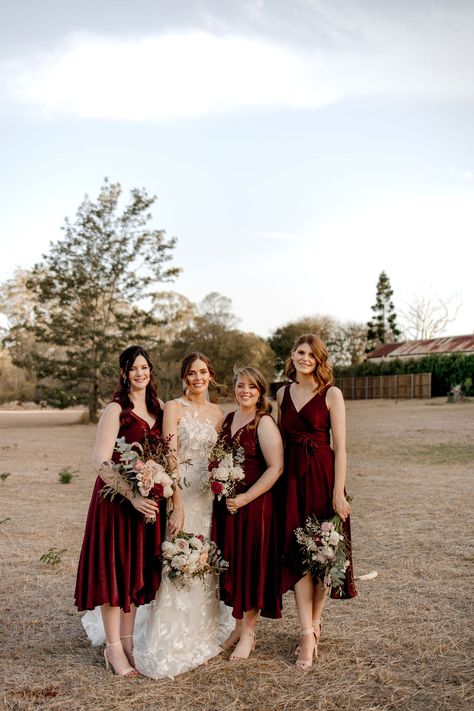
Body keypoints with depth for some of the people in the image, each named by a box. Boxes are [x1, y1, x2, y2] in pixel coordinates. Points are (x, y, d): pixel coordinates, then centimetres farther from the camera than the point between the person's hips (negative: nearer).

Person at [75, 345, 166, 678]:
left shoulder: (159, 407, 8)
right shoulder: (116, 409, -11)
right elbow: (101, 461, -17)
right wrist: (132, 495, -24)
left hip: (148, 498, 6)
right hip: (118, 497, -6)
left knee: (138, 569, 13)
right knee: (115, 568, 1)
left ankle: (128, 640, 27)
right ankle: (113, 648, 14)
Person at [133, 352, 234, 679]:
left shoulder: (218, 413, 11)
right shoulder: (174, 408, -5)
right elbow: (170, 458, -12)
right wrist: (178, 505, -18)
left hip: (210, 496, 5)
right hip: (181, 493, -5)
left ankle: (203, 636, 29)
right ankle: (170, 645, 9)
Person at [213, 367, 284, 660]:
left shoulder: (265, 423, -11)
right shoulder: (227, 419, 10)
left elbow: (276, 468, -17)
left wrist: (245, 498, -19)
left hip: (254, 505, -6)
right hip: (226, 504, 6)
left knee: (250, 565, 3)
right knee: (232, 565, 13)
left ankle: (249, 633, 18)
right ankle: (239, 625, 30)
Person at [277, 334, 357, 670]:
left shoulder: (331, 394, -4)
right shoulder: (283, 394, 9)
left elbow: (340, 447, -8)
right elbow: (280, 439, 12)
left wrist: (338, 491, -13)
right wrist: (279, 476, 5)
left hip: (322, 476, -3)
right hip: (291, 476, 3)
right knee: (297, 552, -1)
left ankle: (314, 622, 24)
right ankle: (308, 634, 5)